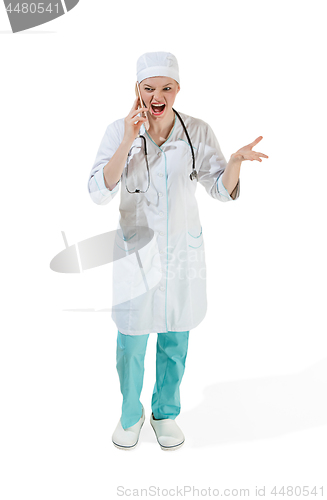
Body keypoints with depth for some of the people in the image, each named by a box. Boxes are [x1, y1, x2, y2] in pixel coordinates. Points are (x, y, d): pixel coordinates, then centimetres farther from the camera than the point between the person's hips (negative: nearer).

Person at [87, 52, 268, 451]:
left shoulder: (198, 132, -4)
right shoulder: (119, 131, -7)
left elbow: (222, 190, -3)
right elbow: (98, 193, -15)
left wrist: (237, 159, -23)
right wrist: (128, 142, -24)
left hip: (183, 249, 1)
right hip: (136, 249, -1)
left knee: (175, 340, 14)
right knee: (131, 342, 9)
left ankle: (166, 412, 40)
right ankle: (131, 413, 38)